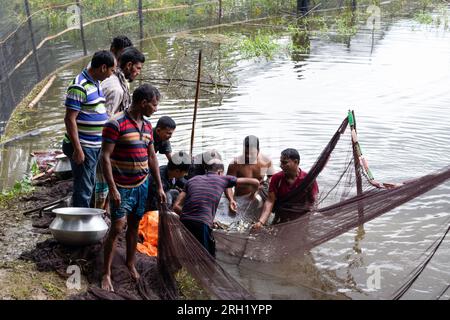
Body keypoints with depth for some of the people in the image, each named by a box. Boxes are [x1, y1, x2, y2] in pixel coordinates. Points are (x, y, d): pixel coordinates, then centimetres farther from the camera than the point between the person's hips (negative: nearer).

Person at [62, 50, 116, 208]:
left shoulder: (96, 84, 12)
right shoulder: (79, 87, -18)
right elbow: (70, 119, -20)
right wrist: (78, 149, -23)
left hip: (95, 146, 10)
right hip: (83, 147, -10)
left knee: (90, 185, 17)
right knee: (83, 188, -5)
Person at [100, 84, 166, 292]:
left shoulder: (147, 126, 8)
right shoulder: (115, 124, -16)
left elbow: (152, 157, 15)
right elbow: (105, 157, -18)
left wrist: (159, 186, 13)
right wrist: (112, 189, -21)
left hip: (142, 184, 7)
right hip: (122, 187, -7)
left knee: (134, 225, 14)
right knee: (117, 228, -7)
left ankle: (130, 263, 30)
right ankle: (106, 273, 2)